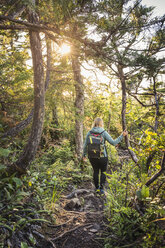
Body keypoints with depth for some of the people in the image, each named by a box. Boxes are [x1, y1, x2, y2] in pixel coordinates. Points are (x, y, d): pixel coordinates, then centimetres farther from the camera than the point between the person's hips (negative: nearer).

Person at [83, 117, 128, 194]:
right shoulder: (103, 133, -11)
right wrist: (122, 135, -3)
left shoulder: (89, 133, -2)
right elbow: (113, 142, -11)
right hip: (102, 156, -2)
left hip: (92, 156, 3)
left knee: (95, 171, 22)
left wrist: (84, 155, 15)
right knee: (103, 172, 19)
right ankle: (101, 188, 13)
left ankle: (97, 188, 29)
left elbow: (85, 145, 0)